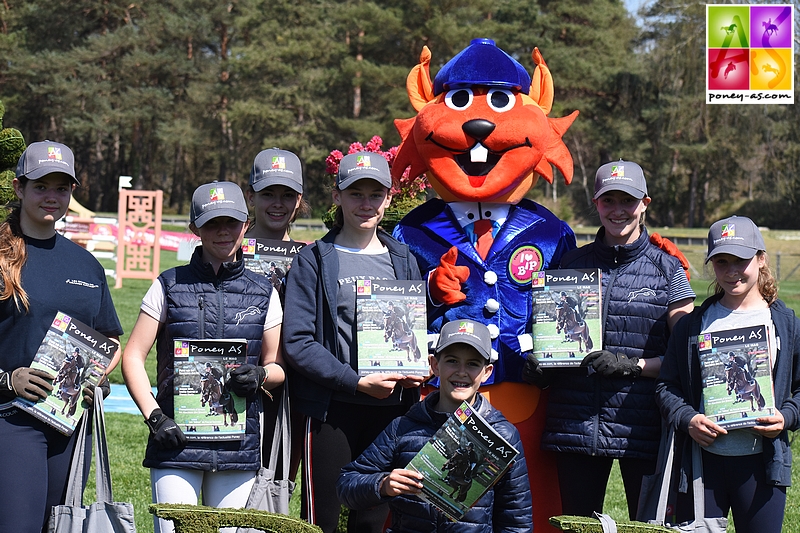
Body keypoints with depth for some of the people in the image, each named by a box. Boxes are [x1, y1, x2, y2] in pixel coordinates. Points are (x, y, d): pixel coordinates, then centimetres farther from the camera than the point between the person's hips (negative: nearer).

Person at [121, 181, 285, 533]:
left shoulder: (263, 293, 10)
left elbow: (277, 367, 15)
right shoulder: (169, 286, 5)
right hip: (177, 439, -2)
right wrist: (153, 416, -8)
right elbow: (133, 356, 5)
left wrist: (260, 376, -9)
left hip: (239, 447, 2)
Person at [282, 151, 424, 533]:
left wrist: (416, 373, -5)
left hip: (391, 408, 4)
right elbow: (297, 341, -8)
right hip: (331, 409, -4)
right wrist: (358, 382, -16)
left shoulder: (403, 261, 14)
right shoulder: (313, 261, 1)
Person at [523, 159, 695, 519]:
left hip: (642, 428, -2)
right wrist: (538, 363, -3)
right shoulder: (571, 263, 12)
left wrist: (633, 365, -13)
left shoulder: (667, 269, 4)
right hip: (575, 420, 2)